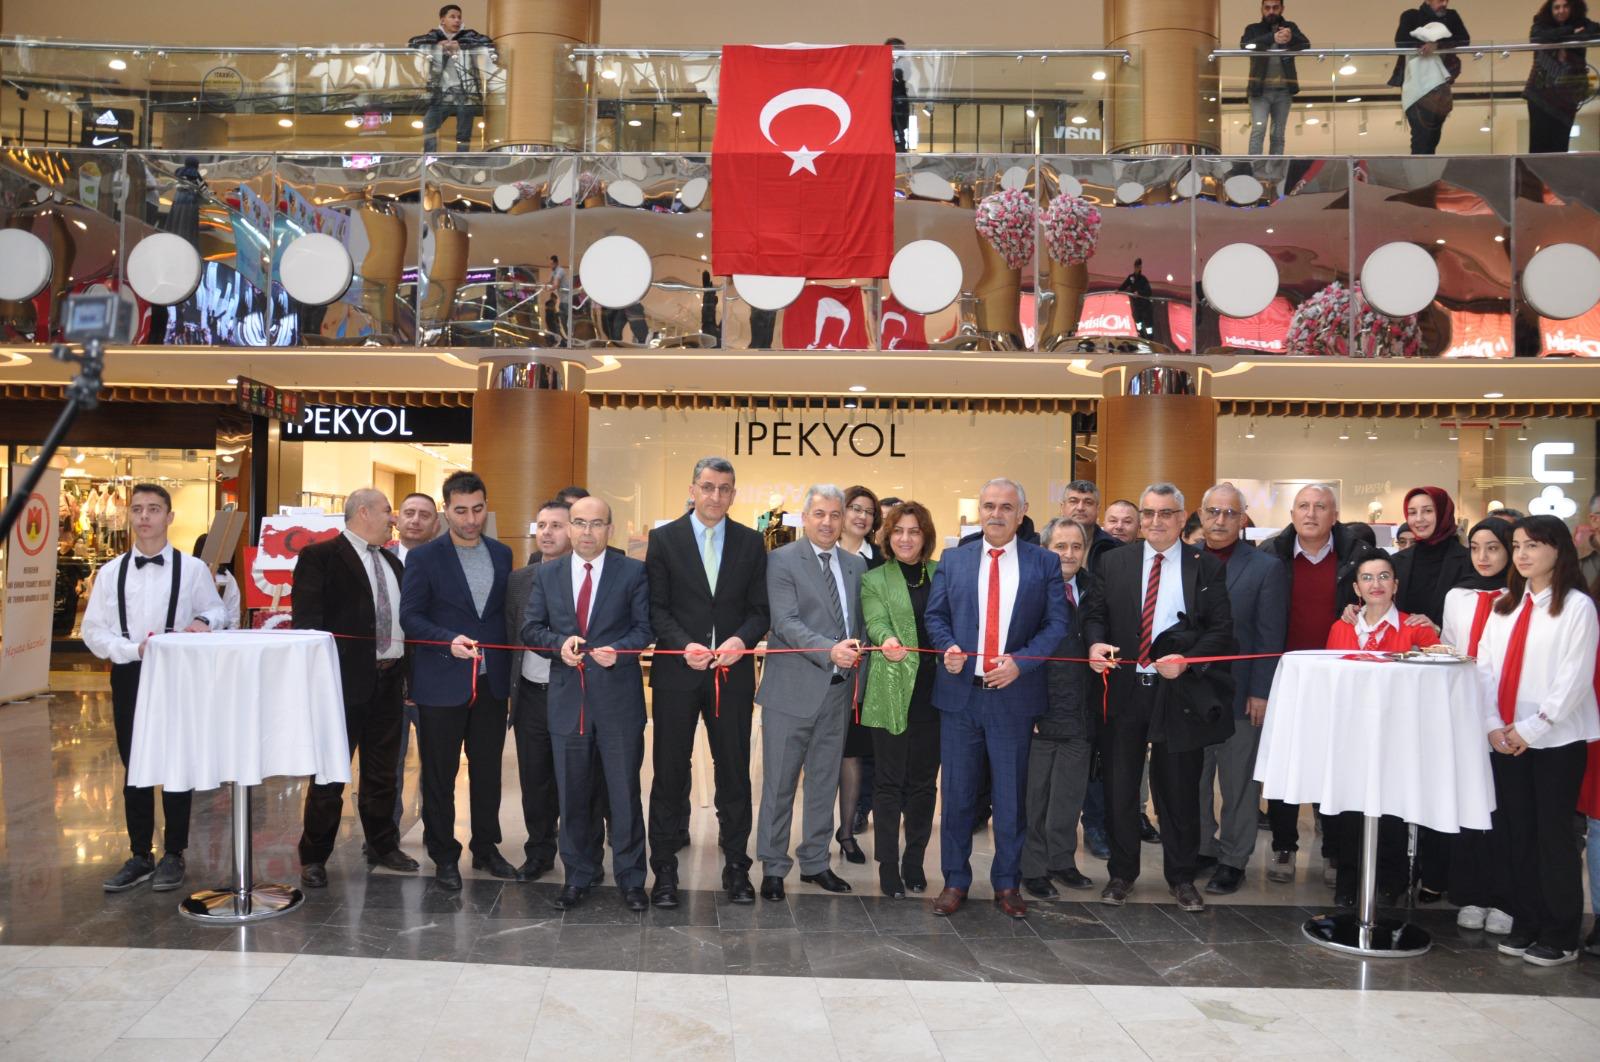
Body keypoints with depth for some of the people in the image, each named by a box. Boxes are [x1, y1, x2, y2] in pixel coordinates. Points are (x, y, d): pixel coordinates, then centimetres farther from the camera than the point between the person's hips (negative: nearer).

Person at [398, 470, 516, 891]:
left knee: (488, 769, 12)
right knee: (440, 774, 6)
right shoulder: (424, 558, -4)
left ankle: (486, 848, 26)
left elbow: (507, 611, 12)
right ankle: (444, 856, 18)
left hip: (492, 682, 4)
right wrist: (448, 641, -24)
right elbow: (410, 616, -8)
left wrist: (506, 665, 4)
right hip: (442, 683, -4)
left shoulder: (502, 554, 8)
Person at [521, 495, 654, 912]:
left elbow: (646, 626, -2)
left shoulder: (633, 571, 0)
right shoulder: (547, 574, 9)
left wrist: (618, 650, -19)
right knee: (573, 794, 11)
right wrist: (558, 643, -12)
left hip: (619, 698, -2)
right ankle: (578, 876, 25)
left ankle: (630, 878, 18)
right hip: (568, 700, 3)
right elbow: (531, 627, 8)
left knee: (625, 791, 5)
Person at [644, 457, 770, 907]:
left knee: (734, 772, 8)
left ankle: (736, 868, 20)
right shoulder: (664, 538, 2)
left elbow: (760, 610, 5)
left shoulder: (751, 542, 6)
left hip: (733, 673, 1)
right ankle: (664, 870, 17)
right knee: (669, 772, 6)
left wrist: (742, 639, -15)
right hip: (677, 671, -1)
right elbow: (657, 608, -2)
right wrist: (684, 646, -17)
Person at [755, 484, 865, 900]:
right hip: (793, 690, -5)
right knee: (779, 783, 4)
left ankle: (815, 862, 28)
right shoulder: (781, 560, -6)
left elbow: (859, 623, 15)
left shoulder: (855, 565, 12)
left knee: (825, 782, 15)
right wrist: (830, 651, -30)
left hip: (838, 690, 5)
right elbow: (786, 622, -16)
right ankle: (773, 867, 16)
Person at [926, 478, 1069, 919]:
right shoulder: (953, 559, 8)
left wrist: (1020, 662, -14)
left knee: (1011, 795, 8)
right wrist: (947, 647, -10)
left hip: (1014, 696, -1)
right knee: (958, 794, 8)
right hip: (960, 692, 1)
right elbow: (935, 614, 10)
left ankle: (1007, 884, 22)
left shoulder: (1044, 563, 2)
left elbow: (1057, 624, -1)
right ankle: (955, 881, 21)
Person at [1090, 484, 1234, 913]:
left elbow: (1221, 630, -2)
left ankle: (1181, 877, 26)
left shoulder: (1206, 567, 1)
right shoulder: (1115, 563, 7)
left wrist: (1186, 661, -17)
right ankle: (1121, 873, 25)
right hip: (1124, 688, 2)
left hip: (1180, 692, -1)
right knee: (1119, 786, 9)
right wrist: (1096, 644, -13)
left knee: (1179, 789, 10)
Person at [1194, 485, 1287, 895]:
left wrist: (1261, 693, -10)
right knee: (1193, 779, 11)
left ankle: (1232, 860, 18)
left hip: (1240, 694, -3)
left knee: (1238, 783, 6)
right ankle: (1200, 849, 25)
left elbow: (1271, 638, -5)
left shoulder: (1265, 568, -2)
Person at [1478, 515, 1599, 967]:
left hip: (1556, 739, -5)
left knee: (1554, 835, 1)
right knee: (1519, 835, 10)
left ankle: (1560, 937, 11)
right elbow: (1485, 667, 7)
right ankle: (1526, 925, 20)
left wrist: (1531, 728, -14)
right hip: (1505, 739, 5)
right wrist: (1493, 725, -4)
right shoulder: (1504, 606, 11)